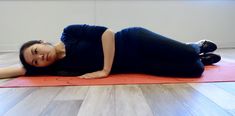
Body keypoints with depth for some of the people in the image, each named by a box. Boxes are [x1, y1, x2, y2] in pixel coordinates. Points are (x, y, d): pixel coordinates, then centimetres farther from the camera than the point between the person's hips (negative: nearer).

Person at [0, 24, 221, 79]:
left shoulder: (69, 32, -12)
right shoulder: (57, 67, 2)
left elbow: (106, 32, -18)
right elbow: (20, 70, 9)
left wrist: (106, 70, -19)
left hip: (135, 41, -3)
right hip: (134, 66, 3)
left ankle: (198, 46, 27)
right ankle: (202, 57, 29)